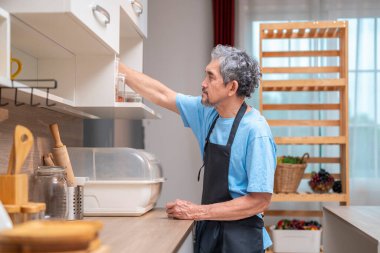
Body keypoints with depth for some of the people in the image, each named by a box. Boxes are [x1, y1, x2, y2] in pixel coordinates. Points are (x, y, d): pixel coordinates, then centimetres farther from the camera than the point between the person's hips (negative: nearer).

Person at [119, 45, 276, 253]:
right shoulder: (208, 112, 0)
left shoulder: (255, 131, -20)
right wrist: (116, 67, 9)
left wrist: (197, 212, -18)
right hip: (207, 231, 6)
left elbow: (259, 201, -20)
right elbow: (161, 95, 9)